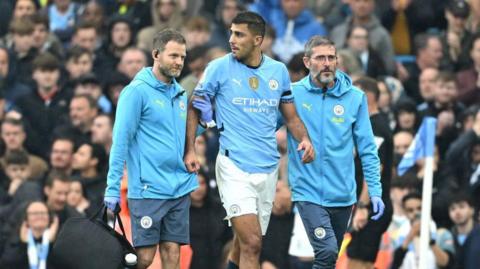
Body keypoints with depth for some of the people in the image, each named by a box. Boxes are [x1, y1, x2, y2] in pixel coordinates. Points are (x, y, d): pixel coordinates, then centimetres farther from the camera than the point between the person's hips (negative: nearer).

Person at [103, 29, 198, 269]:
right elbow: (121, 140, -10)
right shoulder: (137, 91, -7)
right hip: (148, 189, -6)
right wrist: (113, 187, -15)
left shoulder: (179, 93, 14)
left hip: (180, 189, 6)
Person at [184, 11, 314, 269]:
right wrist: (190, 150, -7)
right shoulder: (219, 68, -4)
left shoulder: (278, 70, 8)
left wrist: (304, 139, -3)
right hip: (235, 167, -4)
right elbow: (194, 108, 4)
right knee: (251, 243, -16)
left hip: (268, 168, 4)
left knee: (246, 243, 11)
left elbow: (291, 117, 16)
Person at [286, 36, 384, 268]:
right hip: (308, 191, -3)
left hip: (342, 194, 3)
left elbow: (367, 149, 4)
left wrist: (375, 191, 0)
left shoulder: (355, 97, 1)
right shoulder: (292, 94, -3)